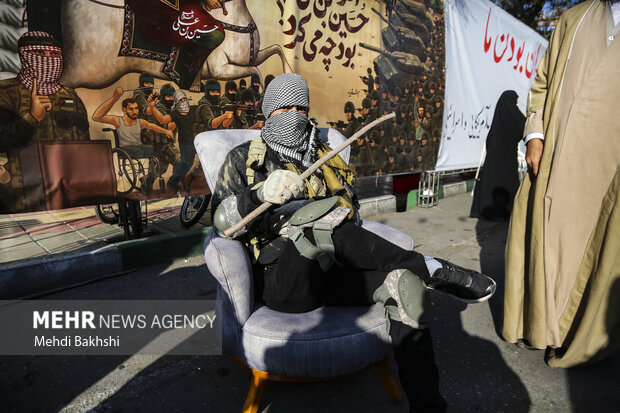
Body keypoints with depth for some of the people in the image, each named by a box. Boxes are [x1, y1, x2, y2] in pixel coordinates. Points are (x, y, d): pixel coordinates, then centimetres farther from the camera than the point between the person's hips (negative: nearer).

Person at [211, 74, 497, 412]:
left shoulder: (325, 157, 24)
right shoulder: (244, 159, 13)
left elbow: (351, 212, 24)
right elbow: (222, 223, 0)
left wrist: (345, 213, -2)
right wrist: (262, 193, -19)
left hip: (332, 274, 4)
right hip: (285, 282, -3)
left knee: (405, 282, -21)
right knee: (310, 223, -35)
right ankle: (430, 268, -24)